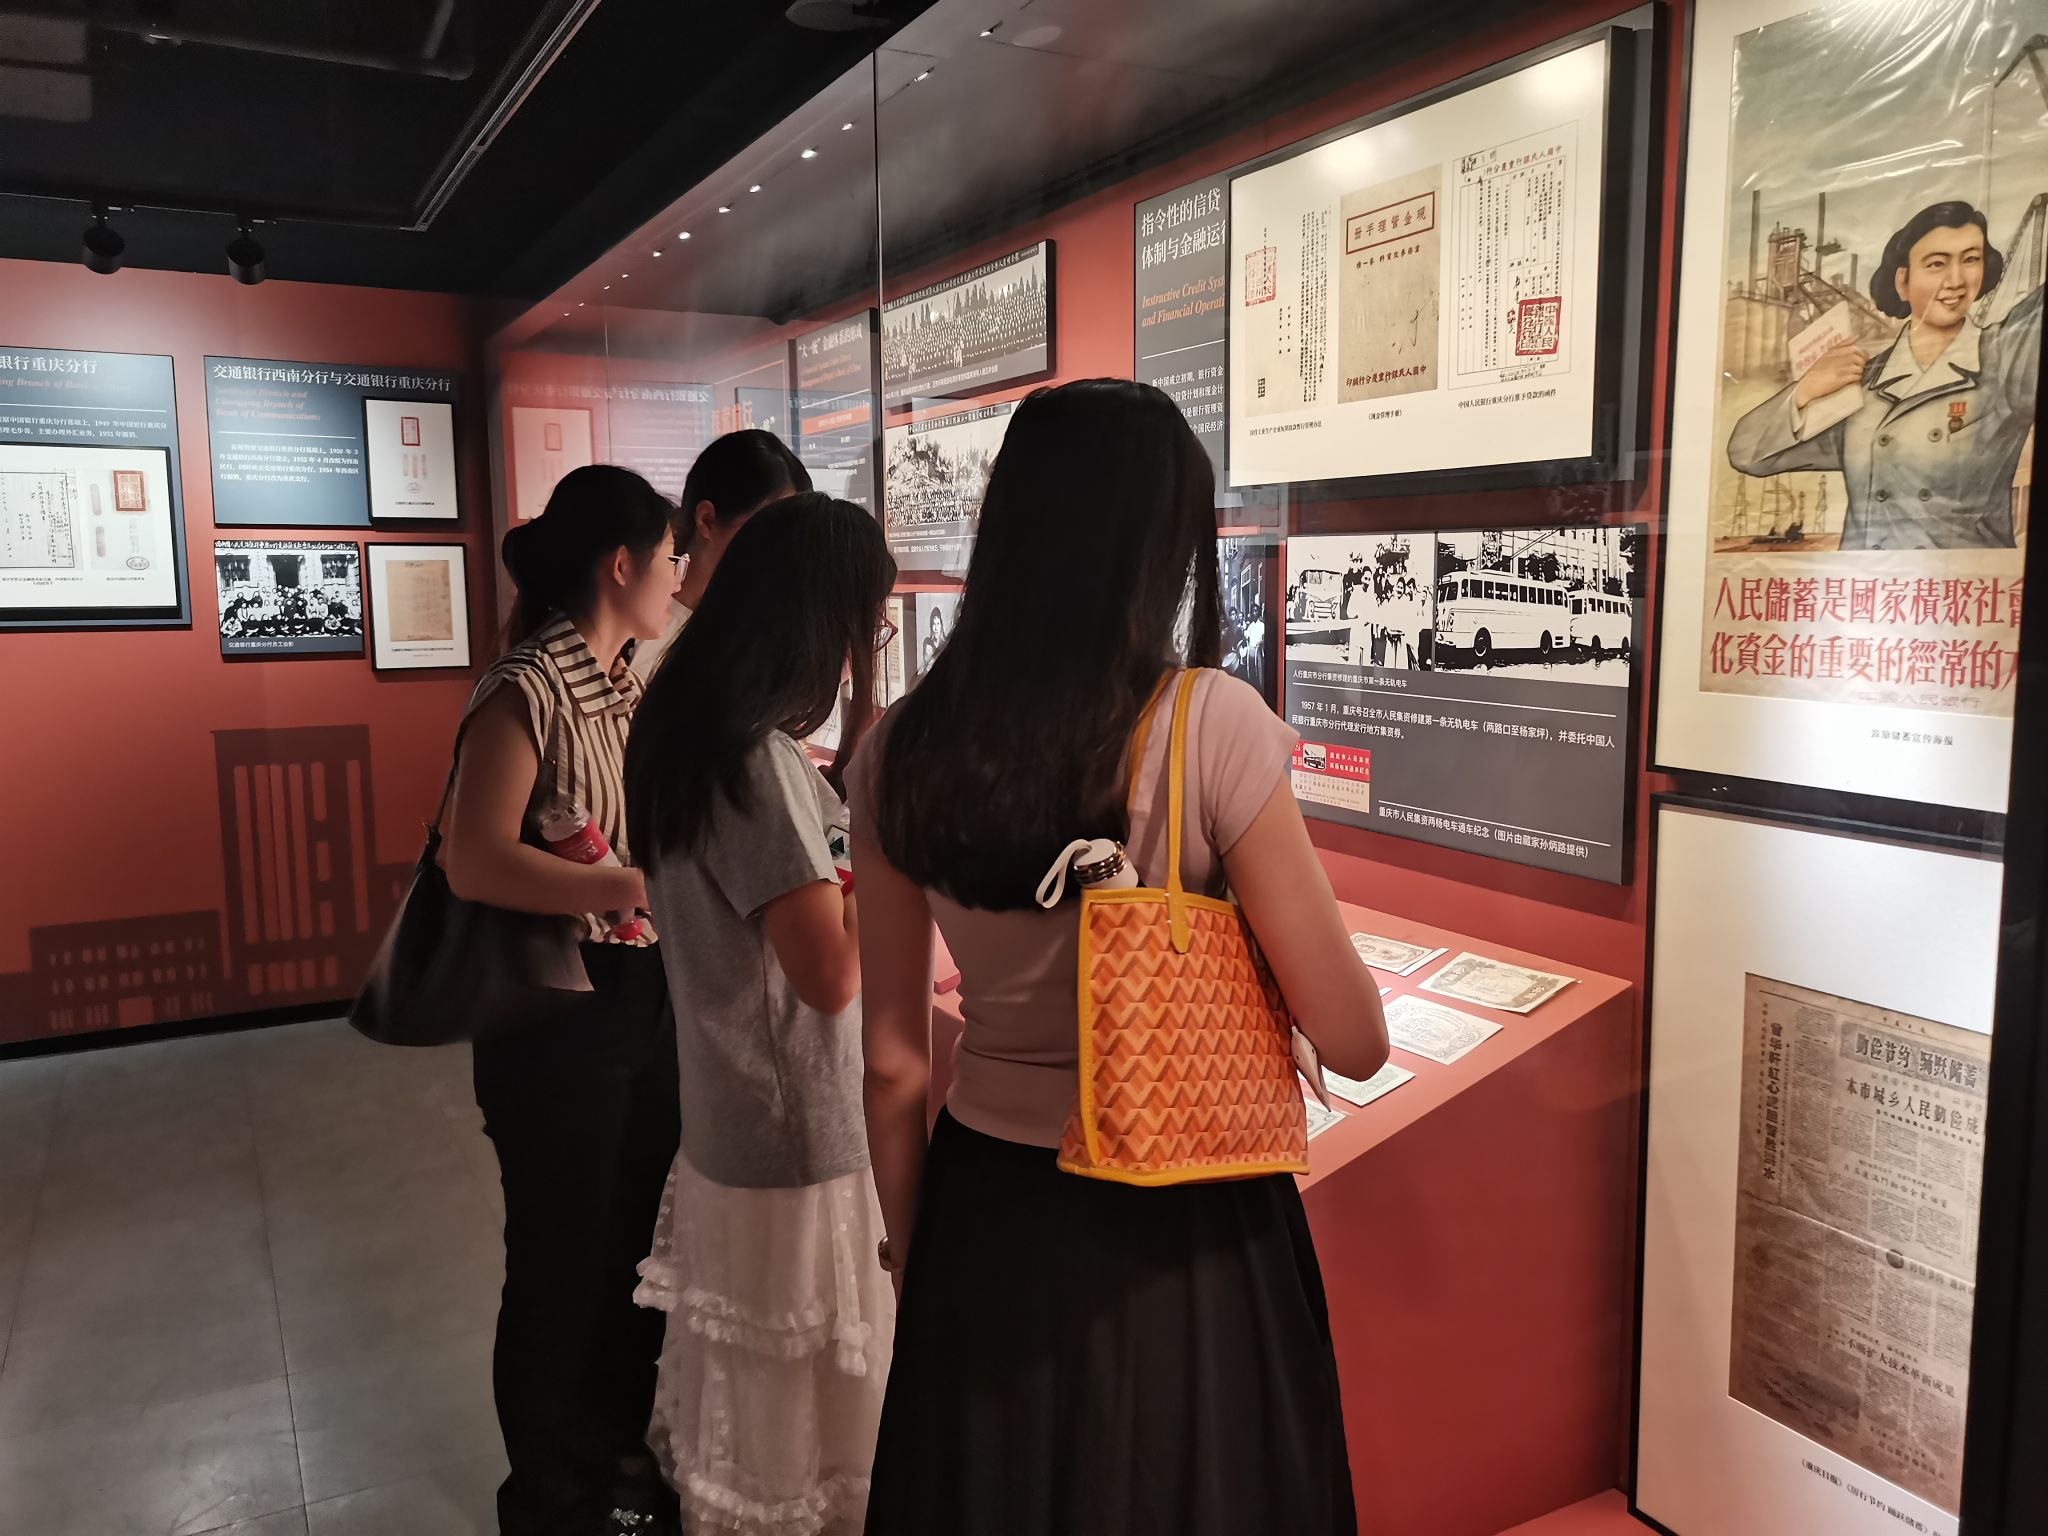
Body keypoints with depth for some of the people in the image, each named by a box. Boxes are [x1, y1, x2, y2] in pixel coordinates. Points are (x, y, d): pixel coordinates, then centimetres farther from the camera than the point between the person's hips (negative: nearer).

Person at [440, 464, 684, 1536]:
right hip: (560, 1012, -8)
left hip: (648, 996, 8)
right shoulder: (525, 691, -16)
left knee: (638, 1239, 19)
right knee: (561, 1259, 9)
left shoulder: (632, 689, 8)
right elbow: (476, 863, -26)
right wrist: (636, 887, -30)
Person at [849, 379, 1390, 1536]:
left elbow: (895, 1063, 2)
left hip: (985, 1224, 4)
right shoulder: (1211, 723, -19)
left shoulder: (902, 752, -6)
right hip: (1178, 1238, -3)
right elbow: (1353, 1041, -14)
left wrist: (914, 1254, 15)